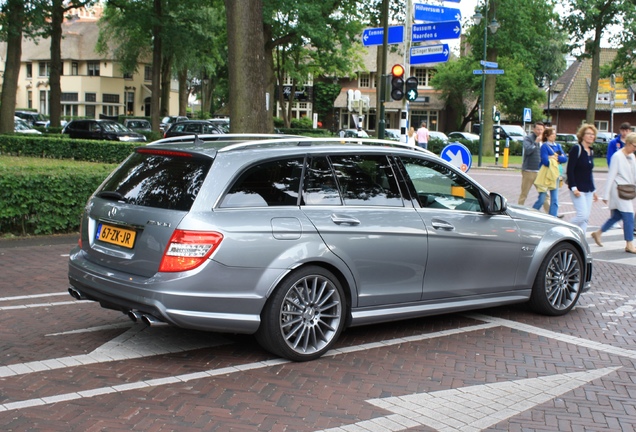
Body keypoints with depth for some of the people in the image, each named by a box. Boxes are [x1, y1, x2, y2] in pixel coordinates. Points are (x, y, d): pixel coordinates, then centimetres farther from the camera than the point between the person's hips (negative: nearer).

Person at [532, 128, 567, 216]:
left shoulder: (558, 146, 12)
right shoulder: (544, 146, -7)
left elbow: (565, 158, 2)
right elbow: (545, 161, -17)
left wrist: (555, 158, -13)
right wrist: (559, 159, -4)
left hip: (555, 175, 6)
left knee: (555, 200, 4)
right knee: (542, 199, -4)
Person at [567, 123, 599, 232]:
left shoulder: (591, 151, 14)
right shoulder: (576, 149, -9)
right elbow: (570, 170, -14)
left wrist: (593, 190, 20)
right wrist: (574, 188, -20)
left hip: (588, 190, 8)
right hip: (578, 189, -8)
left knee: (586, 217, 5)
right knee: (583, 215, -14)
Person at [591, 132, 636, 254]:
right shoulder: (617, 156, -11)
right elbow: (611, 176, -12)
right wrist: (606, 195, -12)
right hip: (619, 190, -8)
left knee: (617, 216, 14)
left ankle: (598, 233, 28)